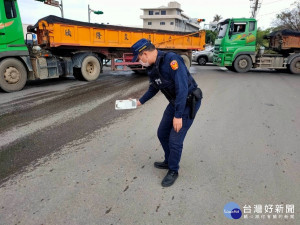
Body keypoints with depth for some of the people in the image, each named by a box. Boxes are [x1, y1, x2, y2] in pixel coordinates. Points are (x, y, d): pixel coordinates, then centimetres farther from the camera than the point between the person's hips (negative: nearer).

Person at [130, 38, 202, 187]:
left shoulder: (171, 60, -27)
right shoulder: (151, 66, 0)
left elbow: (182, 88, -31)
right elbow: (154, 88, 18)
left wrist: (178, 115, -30)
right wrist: (140, 101, 16)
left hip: (189, 102, -8)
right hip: (174, 102, 9)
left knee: (175, 140, -6)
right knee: (162, 133, 14)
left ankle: (173, 171, 18)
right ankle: (169, 162, 36)